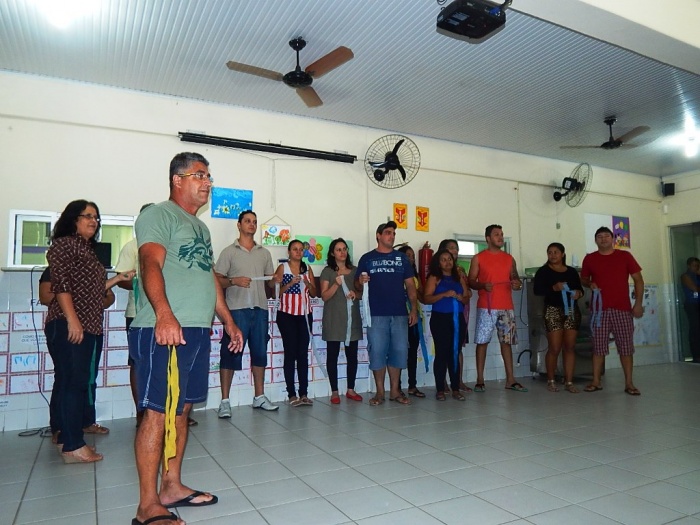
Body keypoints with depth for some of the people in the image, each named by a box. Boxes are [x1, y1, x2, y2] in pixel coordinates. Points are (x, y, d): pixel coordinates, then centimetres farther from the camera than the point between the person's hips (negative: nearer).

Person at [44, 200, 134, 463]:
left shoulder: (88, 250, 20)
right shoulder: (64, 244, -5)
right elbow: (61, 283, -16)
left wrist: (118, 278, 14)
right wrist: (72, 320, -22)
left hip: (91, 327, 9)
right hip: (68, 327, -9)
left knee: (87, 379, 17)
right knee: (71, 380, -9)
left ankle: (85, 422, 32)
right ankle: (72, 445, -6)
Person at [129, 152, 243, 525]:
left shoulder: (200, 227, 23)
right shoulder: (159, 215, -4)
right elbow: (151, 265, -19)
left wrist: (229, 322, 24)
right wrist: (164, 314, -34)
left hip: (197, 332, 9)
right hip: (165, 331, -9)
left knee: (181, 410, 13)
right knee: (158, 413, -6)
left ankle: (172, 488, 24)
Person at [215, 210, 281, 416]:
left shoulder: (264, 253, 16)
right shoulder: (229, 252, 4)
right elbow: (217, 280, -2)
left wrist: (275, 280, -3)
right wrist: (234, 281, -19)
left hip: (260, 309, 5)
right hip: (236, 308, -4)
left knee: (260, 353, 9)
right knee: (231, 354, -4)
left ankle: (259, 397, 19)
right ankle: (225, 401, 4)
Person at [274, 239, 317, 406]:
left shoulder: (307, 269, 11)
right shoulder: (282, 268, 1)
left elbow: (314, 294, 11)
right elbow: (276, 292, -5)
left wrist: (308, 283, -8)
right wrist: (290, 283, -18)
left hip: (305, 315, 3)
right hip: (287, 315, -3)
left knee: (303, 354, 1)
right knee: (290, 353, -3)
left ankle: (304, 393, 4)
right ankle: (292, 394, 1)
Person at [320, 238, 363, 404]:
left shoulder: (354, 271, 12)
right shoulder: (327, 272, 1)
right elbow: (324, 296, -6)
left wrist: (355, 294, -8)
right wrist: (336, 284, -21)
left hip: (352, 318, 4)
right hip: (333, 319, -3)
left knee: (352, 354, 6)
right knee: (333, 355, 0)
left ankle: (351, 389, 17)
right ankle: (334, 392, 7)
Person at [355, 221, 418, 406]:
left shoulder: (402, 258, 12)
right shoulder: (367, 258, 6)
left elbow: (410, 285, 10)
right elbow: (357, 286, 6)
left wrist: (414, 309, 2)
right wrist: (361, 282, -17)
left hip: (399, 314, 2)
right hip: (376, 314, -2)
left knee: (399, 351, 5)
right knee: (377, 352, 1)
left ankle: (395, 390, 18)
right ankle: (380, 392, 13)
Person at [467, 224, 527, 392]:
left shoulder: (509, 258, 14)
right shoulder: (478, 258, 2)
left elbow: (515, 278, 19)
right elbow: (471, 282, 0)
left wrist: (518, 284, -5)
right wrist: (483, 285, -19)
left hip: (507, 307, 4)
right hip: (486, 307, -4)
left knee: (507, 342, 6)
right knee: (482, 342, -3)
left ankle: (510, 380, 12)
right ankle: (480, 380, 3)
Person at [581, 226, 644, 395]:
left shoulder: (625, 256, 5)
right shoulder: (589, 259, 6)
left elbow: (638, 279, 6)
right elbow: (583, 279, 18)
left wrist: (638, 303, -3)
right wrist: (590, 284, -6)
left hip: (622, 308, 0)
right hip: (600, 309, 0)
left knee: (626, 346, 2)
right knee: (599, 346, 2)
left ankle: (629, 383, 9)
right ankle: (596, 381, 9)